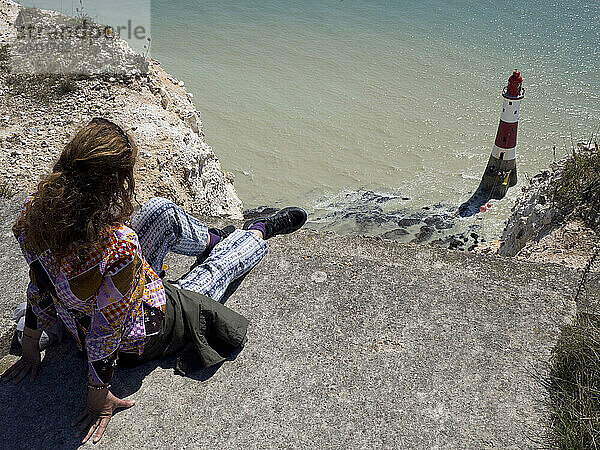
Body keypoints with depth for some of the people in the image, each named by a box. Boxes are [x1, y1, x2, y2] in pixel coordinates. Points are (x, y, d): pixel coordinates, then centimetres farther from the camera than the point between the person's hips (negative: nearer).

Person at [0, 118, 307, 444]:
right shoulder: (120, 245, -43)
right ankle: (257, 231, 47)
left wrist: (30, 348, 9)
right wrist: (99, 399, -14)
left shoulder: (36, 211, -21)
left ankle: (212, 240, 42)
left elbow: (40, 286, -6)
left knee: (163, 212, 10)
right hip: (146, 337, -6)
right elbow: (106, 332, -31)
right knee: (228, 259, 13)